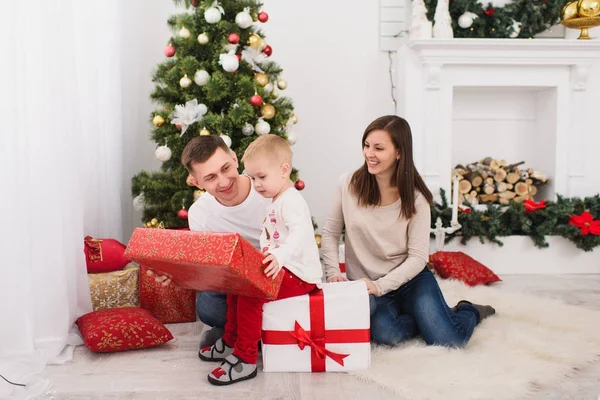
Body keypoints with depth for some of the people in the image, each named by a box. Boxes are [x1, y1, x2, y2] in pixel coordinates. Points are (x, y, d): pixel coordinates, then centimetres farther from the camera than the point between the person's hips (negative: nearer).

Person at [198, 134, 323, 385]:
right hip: (283, 269, 11)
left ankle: (245, 359, -12)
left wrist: (280, 256, -52)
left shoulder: (291, 200, -18)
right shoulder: (276, 202, 16)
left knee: (249, 294, -24)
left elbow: (300, 233, -37)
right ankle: (231, 342, 24)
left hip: (299, 274, -11)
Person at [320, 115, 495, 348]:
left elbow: (417, 257, -10)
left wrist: (380, 286, -23)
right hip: (364, 285, 1)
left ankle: (469, 312, 18)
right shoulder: (348, 185, -6)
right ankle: (425, 316, 3)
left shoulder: (415, 198, -9)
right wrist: (333, 273, -12)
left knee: (448, 340, -19)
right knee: (387, 334, -32)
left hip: (409, 278, 0)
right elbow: (330, 234, 3)